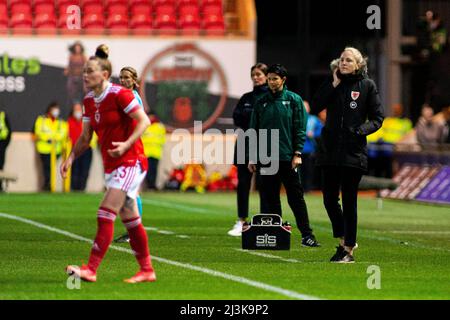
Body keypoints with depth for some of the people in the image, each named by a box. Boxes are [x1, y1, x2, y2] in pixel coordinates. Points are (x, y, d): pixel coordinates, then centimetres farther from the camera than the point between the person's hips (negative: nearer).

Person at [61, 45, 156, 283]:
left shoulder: (119, 95, -14)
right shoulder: (89, 101, 9)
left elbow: (144, 121, -16)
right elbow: (85, 137, 14)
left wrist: (127, 144, -27)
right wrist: (72, 157, -1)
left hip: (130, 162, -8)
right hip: (111, 165, 8)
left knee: (106, 213, -16)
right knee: (130, 219, 12)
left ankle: (91, 269, -18)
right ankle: (147, 270, 21)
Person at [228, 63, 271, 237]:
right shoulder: (246, 97, 15)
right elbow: (237, 117, 1)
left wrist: (250, 115, -13)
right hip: (245, 146, 4)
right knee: (243, 184, 4)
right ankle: (241, 222, 10)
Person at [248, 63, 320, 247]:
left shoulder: (294, 100, 3)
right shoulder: (261, 102, 10)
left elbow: (300, 129, 0)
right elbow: (254, 130, 12)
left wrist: (297, 153, -8)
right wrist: (252, 157, 7)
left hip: (288, 157, -3)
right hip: (266, 158, 3)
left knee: (295, 196, -4)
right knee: (271, 198, 5)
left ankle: (306, 234, -4)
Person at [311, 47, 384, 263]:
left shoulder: (367, 85, 1)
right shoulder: (333, 84, 9)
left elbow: (377, 118, 1)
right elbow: (314, 108, -3)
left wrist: (361, 130, -17)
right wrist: (333, 84, -7)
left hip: (353, 152, -3)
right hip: (329, 150, 3)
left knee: (349, 200, 0)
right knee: (329, 198, 3)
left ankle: (348, 249, 8)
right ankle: (344, 240, 22)